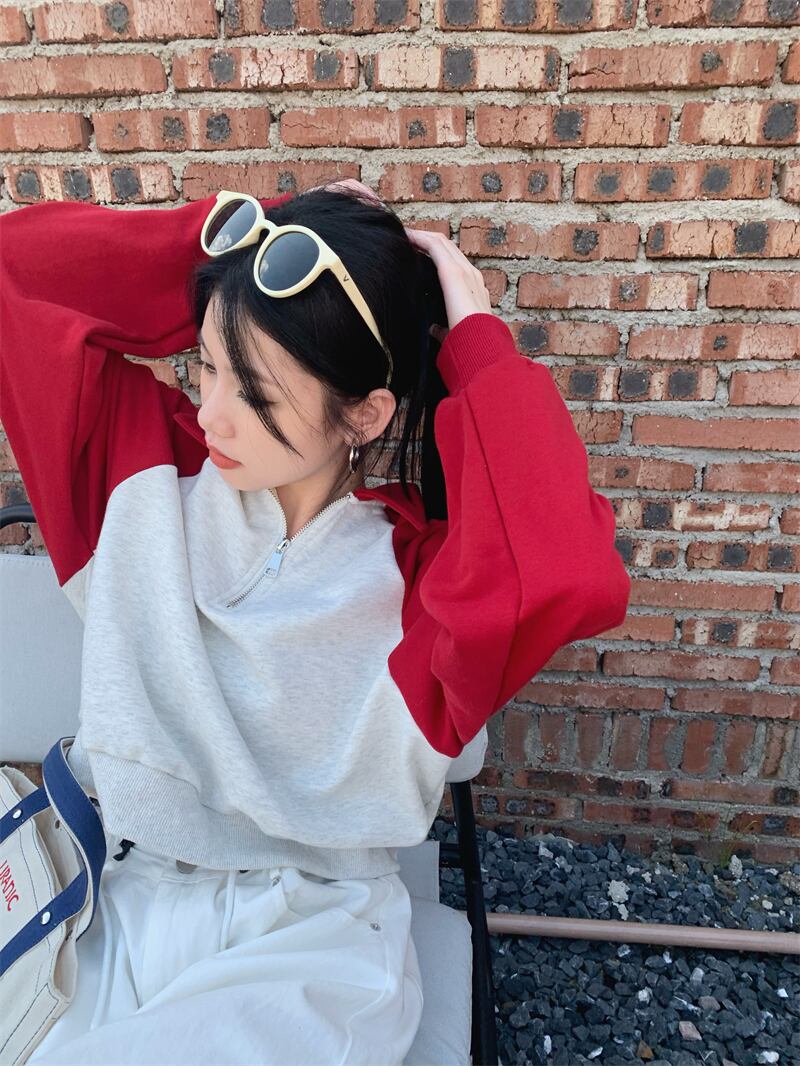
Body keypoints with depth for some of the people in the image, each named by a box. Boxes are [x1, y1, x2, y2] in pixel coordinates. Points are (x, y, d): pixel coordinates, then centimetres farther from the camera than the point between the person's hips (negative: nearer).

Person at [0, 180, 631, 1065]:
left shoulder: (420, 570, -13)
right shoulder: (146, 466, -2)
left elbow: (569, 578, -34)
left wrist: (478, 345, -22)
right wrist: (239, 233, -8)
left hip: (313, 936, -3)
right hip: (116, 904, 4)